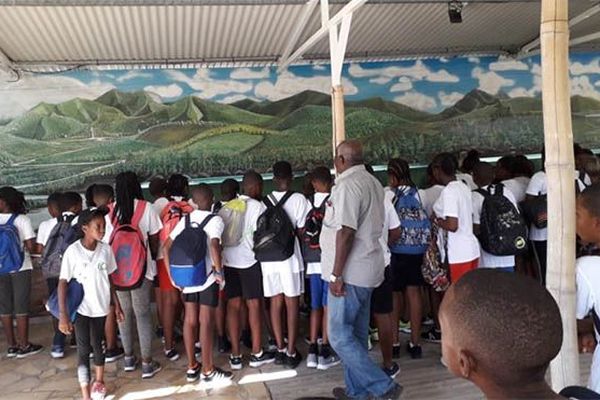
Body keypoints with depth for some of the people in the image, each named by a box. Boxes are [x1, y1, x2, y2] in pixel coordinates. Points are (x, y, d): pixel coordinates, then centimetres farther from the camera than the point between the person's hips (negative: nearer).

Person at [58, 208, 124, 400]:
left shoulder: (106, 249, -6)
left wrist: (117, 304, 8)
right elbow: (63, 283, -13)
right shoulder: (72, 251, -16)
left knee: (97, 344, 18)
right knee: (83, 349, 1)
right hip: (81, 308, -3)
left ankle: (99, 381, 38)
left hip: (100, 306, 3)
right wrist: (63, 315, -15)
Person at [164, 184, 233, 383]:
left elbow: (167, 247, 5)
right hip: (207, 277, -5)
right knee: (206, 322, 1)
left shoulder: (185, 220, 7)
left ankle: (192, 367, 24)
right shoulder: (215, 220, -9)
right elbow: (214, 245, -27)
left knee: (190, 320, 13)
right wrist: (219, 271, -17)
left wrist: (172, 274, 7)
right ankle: (208, 370, 10)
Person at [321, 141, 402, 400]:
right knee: (356, 333, 16)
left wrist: (336, 274, -20)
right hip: (367, 269, 10)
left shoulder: (348, 185, -17)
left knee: (339, 335, -2)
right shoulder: (372, 182, 13)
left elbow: (346, 232, -24)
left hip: (350, 272, -10)